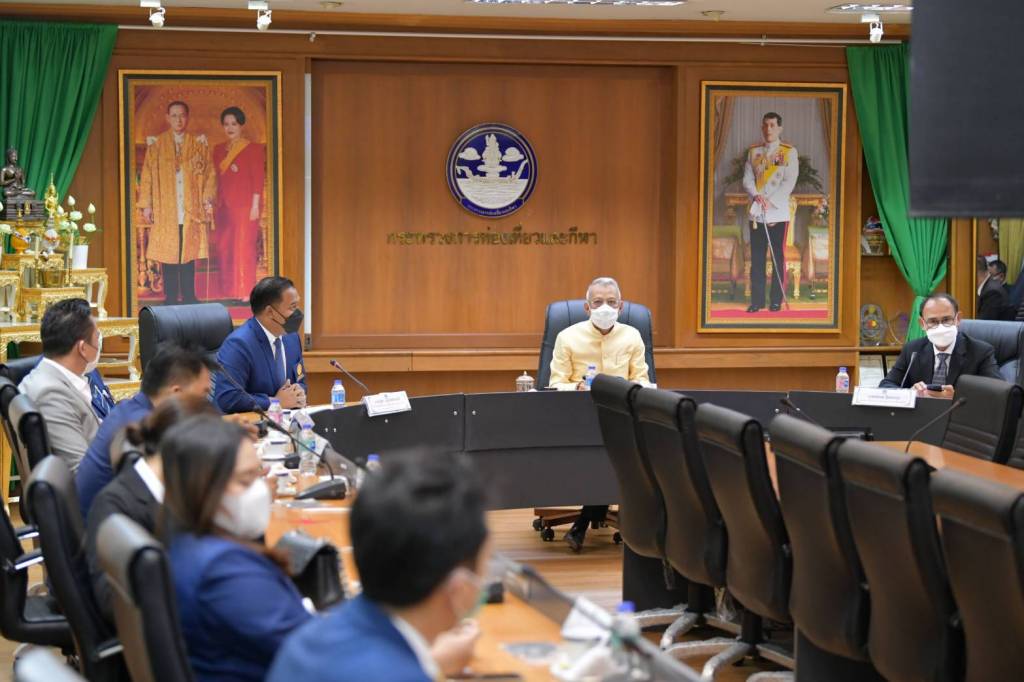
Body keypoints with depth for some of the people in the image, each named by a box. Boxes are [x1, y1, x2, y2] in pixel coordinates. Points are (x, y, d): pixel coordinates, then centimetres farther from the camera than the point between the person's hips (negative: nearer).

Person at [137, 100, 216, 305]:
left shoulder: (199, 144, 9)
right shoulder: (156, 144, 6)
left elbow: (209, 173, 8)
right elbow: (147, 176, 4)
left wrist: (208, 200, -4)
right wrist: (146, 205, -3)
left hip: (191, 209, 1)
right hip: (165, 210, -1)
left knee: (189, 252, -1)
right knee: (168, 253, -1)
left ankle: (189, 296, 5)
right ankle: (171, 298, 4)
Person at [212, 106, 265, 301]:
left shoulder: (254, 149, -2)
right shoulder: (218, 150, 14)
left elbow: (258, 179, -6)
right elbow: (217, 180, 14)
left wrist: (255, 206, -12)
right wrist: (215, 206, 8)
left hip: (244, 205, -5)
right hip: (224, 206, 5)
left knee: (244, 247, -6)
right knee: (224, 247, 4)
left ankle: (246, 291, -2)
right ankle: (228, 290, 10)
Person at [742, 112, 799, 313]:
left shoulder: (789, 152, 0)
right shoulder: (753, 151, 10)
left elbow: (789, 182, -8)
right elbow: (747, 179, 6)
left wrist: (770, 202, -16)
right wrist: (756, 196, -14)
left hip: (778, 213, -3)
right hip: (756, 212, 3)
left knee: (778, 258, 0)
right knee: (756, 258, 3)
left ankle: (776, 300, 5)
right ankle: (756, 300, 7)